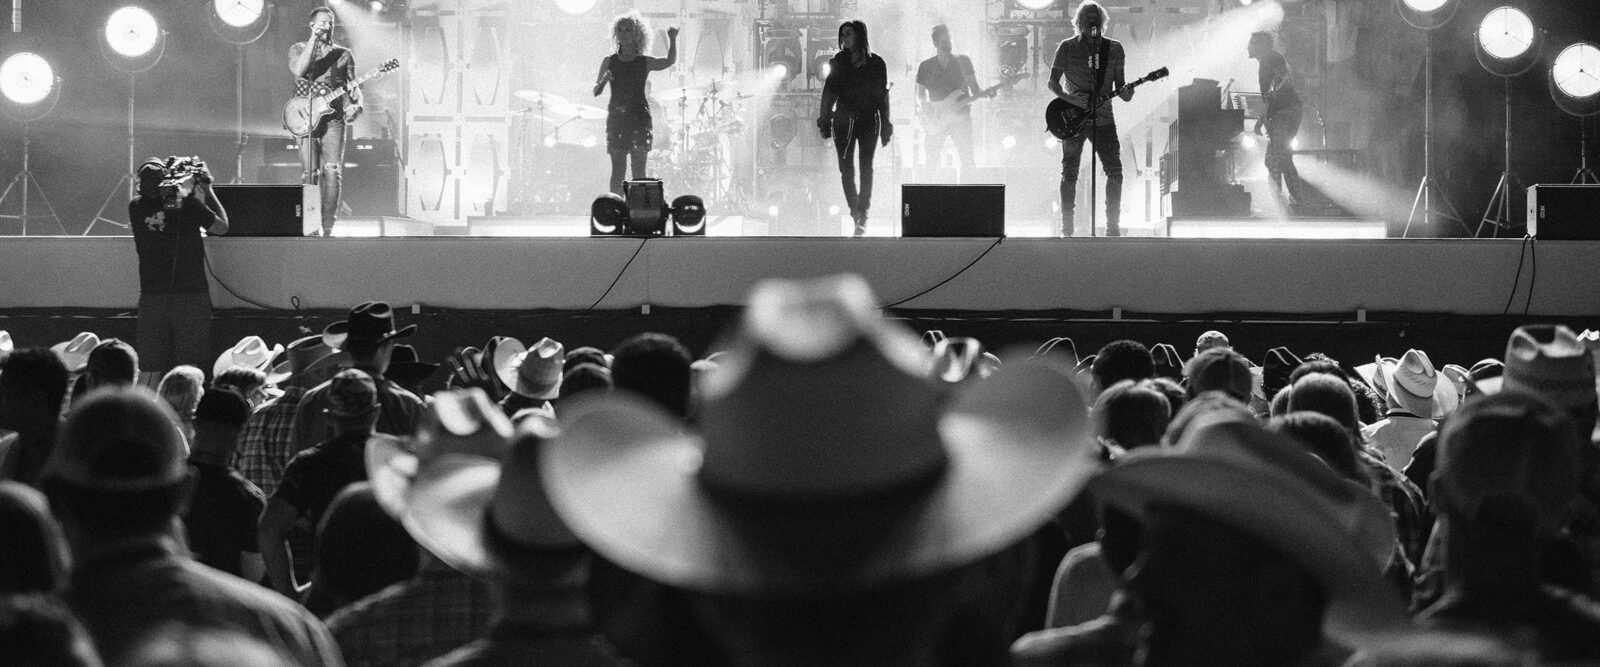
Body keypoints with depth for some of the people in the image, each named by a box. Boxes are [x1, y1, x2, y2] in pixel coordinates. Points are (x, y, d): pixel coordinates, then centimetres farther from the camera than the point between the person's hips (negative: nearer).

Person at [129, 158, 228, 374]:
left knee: (153, 371, 7)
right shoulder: (188, 204, -12)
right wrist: (206, 189, 9)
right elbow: (221, 226, 2)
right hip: (190, 295, -3)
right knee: (190, 370, 1)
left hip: (151, 297, 3)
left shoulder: (136, 207, -2)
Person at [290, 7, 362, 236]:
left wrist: (355, 104, -11)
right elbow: (299, 70, -14)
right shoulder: (299, 49, 8)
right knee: (309, 174, -5)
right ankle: (310, 228, 4)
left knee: (332, 172, -12)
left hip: (334, 118, 1)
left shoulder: (344, 54, 14)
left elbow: (353, 87, 11)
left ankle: (328, 228, -10)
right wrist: (314, 39, -15)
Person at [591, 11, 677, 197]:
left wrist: (672, 40, -18)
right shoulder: (609, 62, 9)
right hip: (616, 117, 1)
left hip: (639, 117, -1)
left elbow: (670, 61, -3)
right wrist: (604, 79, -13)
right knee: (617, 170, -1)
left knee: (638, 170, -7)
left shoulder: (645, 62, 6)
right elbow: (596, 92, 8)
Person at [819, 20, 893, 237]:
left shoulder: (876, 63, 2)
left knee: (866, 168, -6)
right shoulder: (838, 62, 6)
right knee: (846, 169, 0)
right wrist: (825, 121, 0)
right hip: (843, 120, 2)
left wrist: (885, 126, 2)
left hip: (869, 121, -2)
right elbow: (828, 92, 6)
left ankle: (862, 216, -6)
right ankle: (857, 212, 12)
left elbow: (883, 96, 4)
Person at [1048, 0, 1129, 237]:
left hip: (1103, 118, 2)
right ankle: (1067, 227, 7)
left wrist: (1125, 93, -14)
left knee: (1115, 171, -6)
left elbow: (1118, 84, 9)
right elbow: (1052, 82, -2)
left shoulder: (1114, 49, 6)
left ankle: (1112, 226, 3)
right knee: (1069, 173, 0)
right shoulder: (1068, 47, -1)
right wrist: (1071, 99, -19)